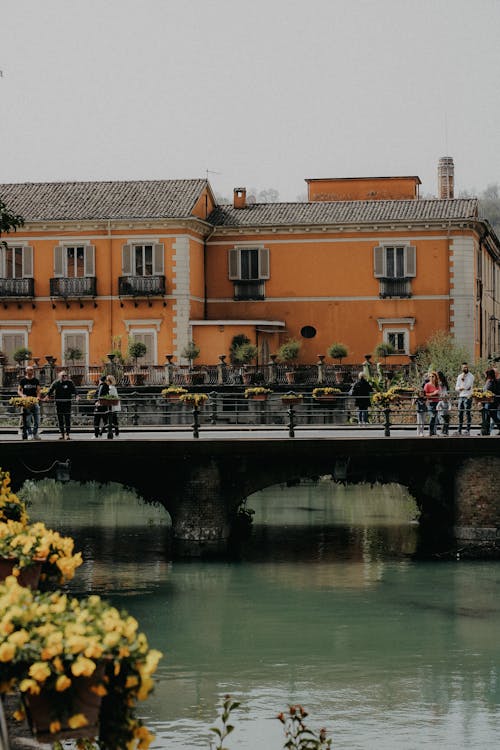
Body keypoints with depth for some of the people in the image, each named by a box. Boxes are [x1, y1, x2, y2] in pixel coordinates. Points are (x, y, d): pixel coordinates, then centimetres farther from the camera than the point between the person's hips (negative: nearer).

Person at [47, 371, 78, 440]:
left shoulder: (70, 383, 2)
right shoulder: (56, 383, 5)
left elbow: (74, 390, -5)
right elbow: (51, 390, 1)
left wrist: (76, 395, -23)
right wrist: (48, 395, -16)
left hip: (67, 403, -2)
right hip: (58, 403, 2)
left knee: (67, 418, -5)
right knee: (60, 419, 4)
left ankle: (67, 434, -3)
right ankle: (62, 434, 11)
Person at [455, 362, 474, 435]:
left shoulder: (471, 376, -2)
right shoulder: (459, 376, 14)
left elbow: (467, 386, -14)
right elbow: (456, 388, 11)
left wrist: (463, 379, -9)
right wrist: (460, 388, -10)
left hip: (467, 397, -5)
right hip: (461, 396, 5)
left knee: (468, 413, -7)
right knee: (460, 414, 5)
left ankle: (468, 430, -6)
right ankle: (459, 430, 8)